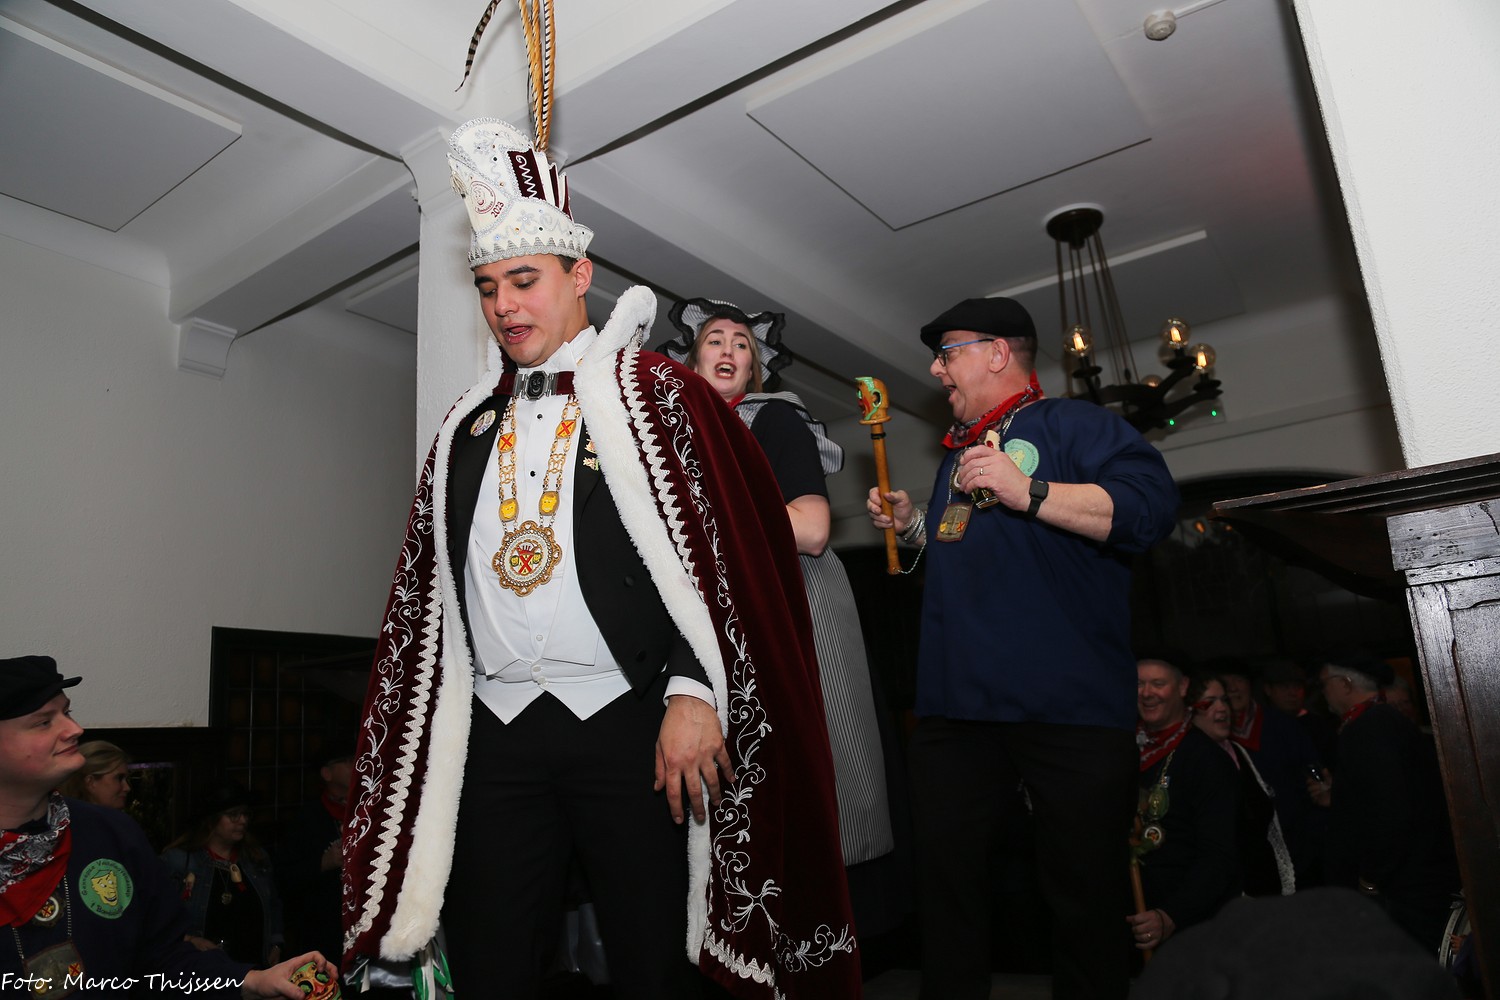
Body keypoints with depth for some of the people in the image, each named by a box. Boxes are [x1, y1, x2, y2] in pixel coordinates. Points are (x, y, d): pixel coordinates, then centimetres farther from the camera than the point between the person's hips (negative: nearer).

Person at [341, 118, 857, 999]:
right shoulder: (470, 425, 15)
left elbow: (723, 553, -8)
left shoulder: (658, 396, 0)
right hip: (495, 732, 5)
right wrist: (416, 728, 13)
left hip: (631, 726, -4)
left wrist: (693, 695, -15)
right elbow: (430, 585, 18)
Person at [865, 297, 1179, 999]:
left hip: (1067, 708, -6)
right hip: (953, 706, 7)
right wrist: (911, 525, 19)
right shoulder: (958, 454, 25)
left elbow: (1150, 505, -16)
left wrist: (1027, 492, -20)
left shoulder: (1070, 424, 1)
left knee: (1085, 897, 5)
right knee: (945, 882, 10)